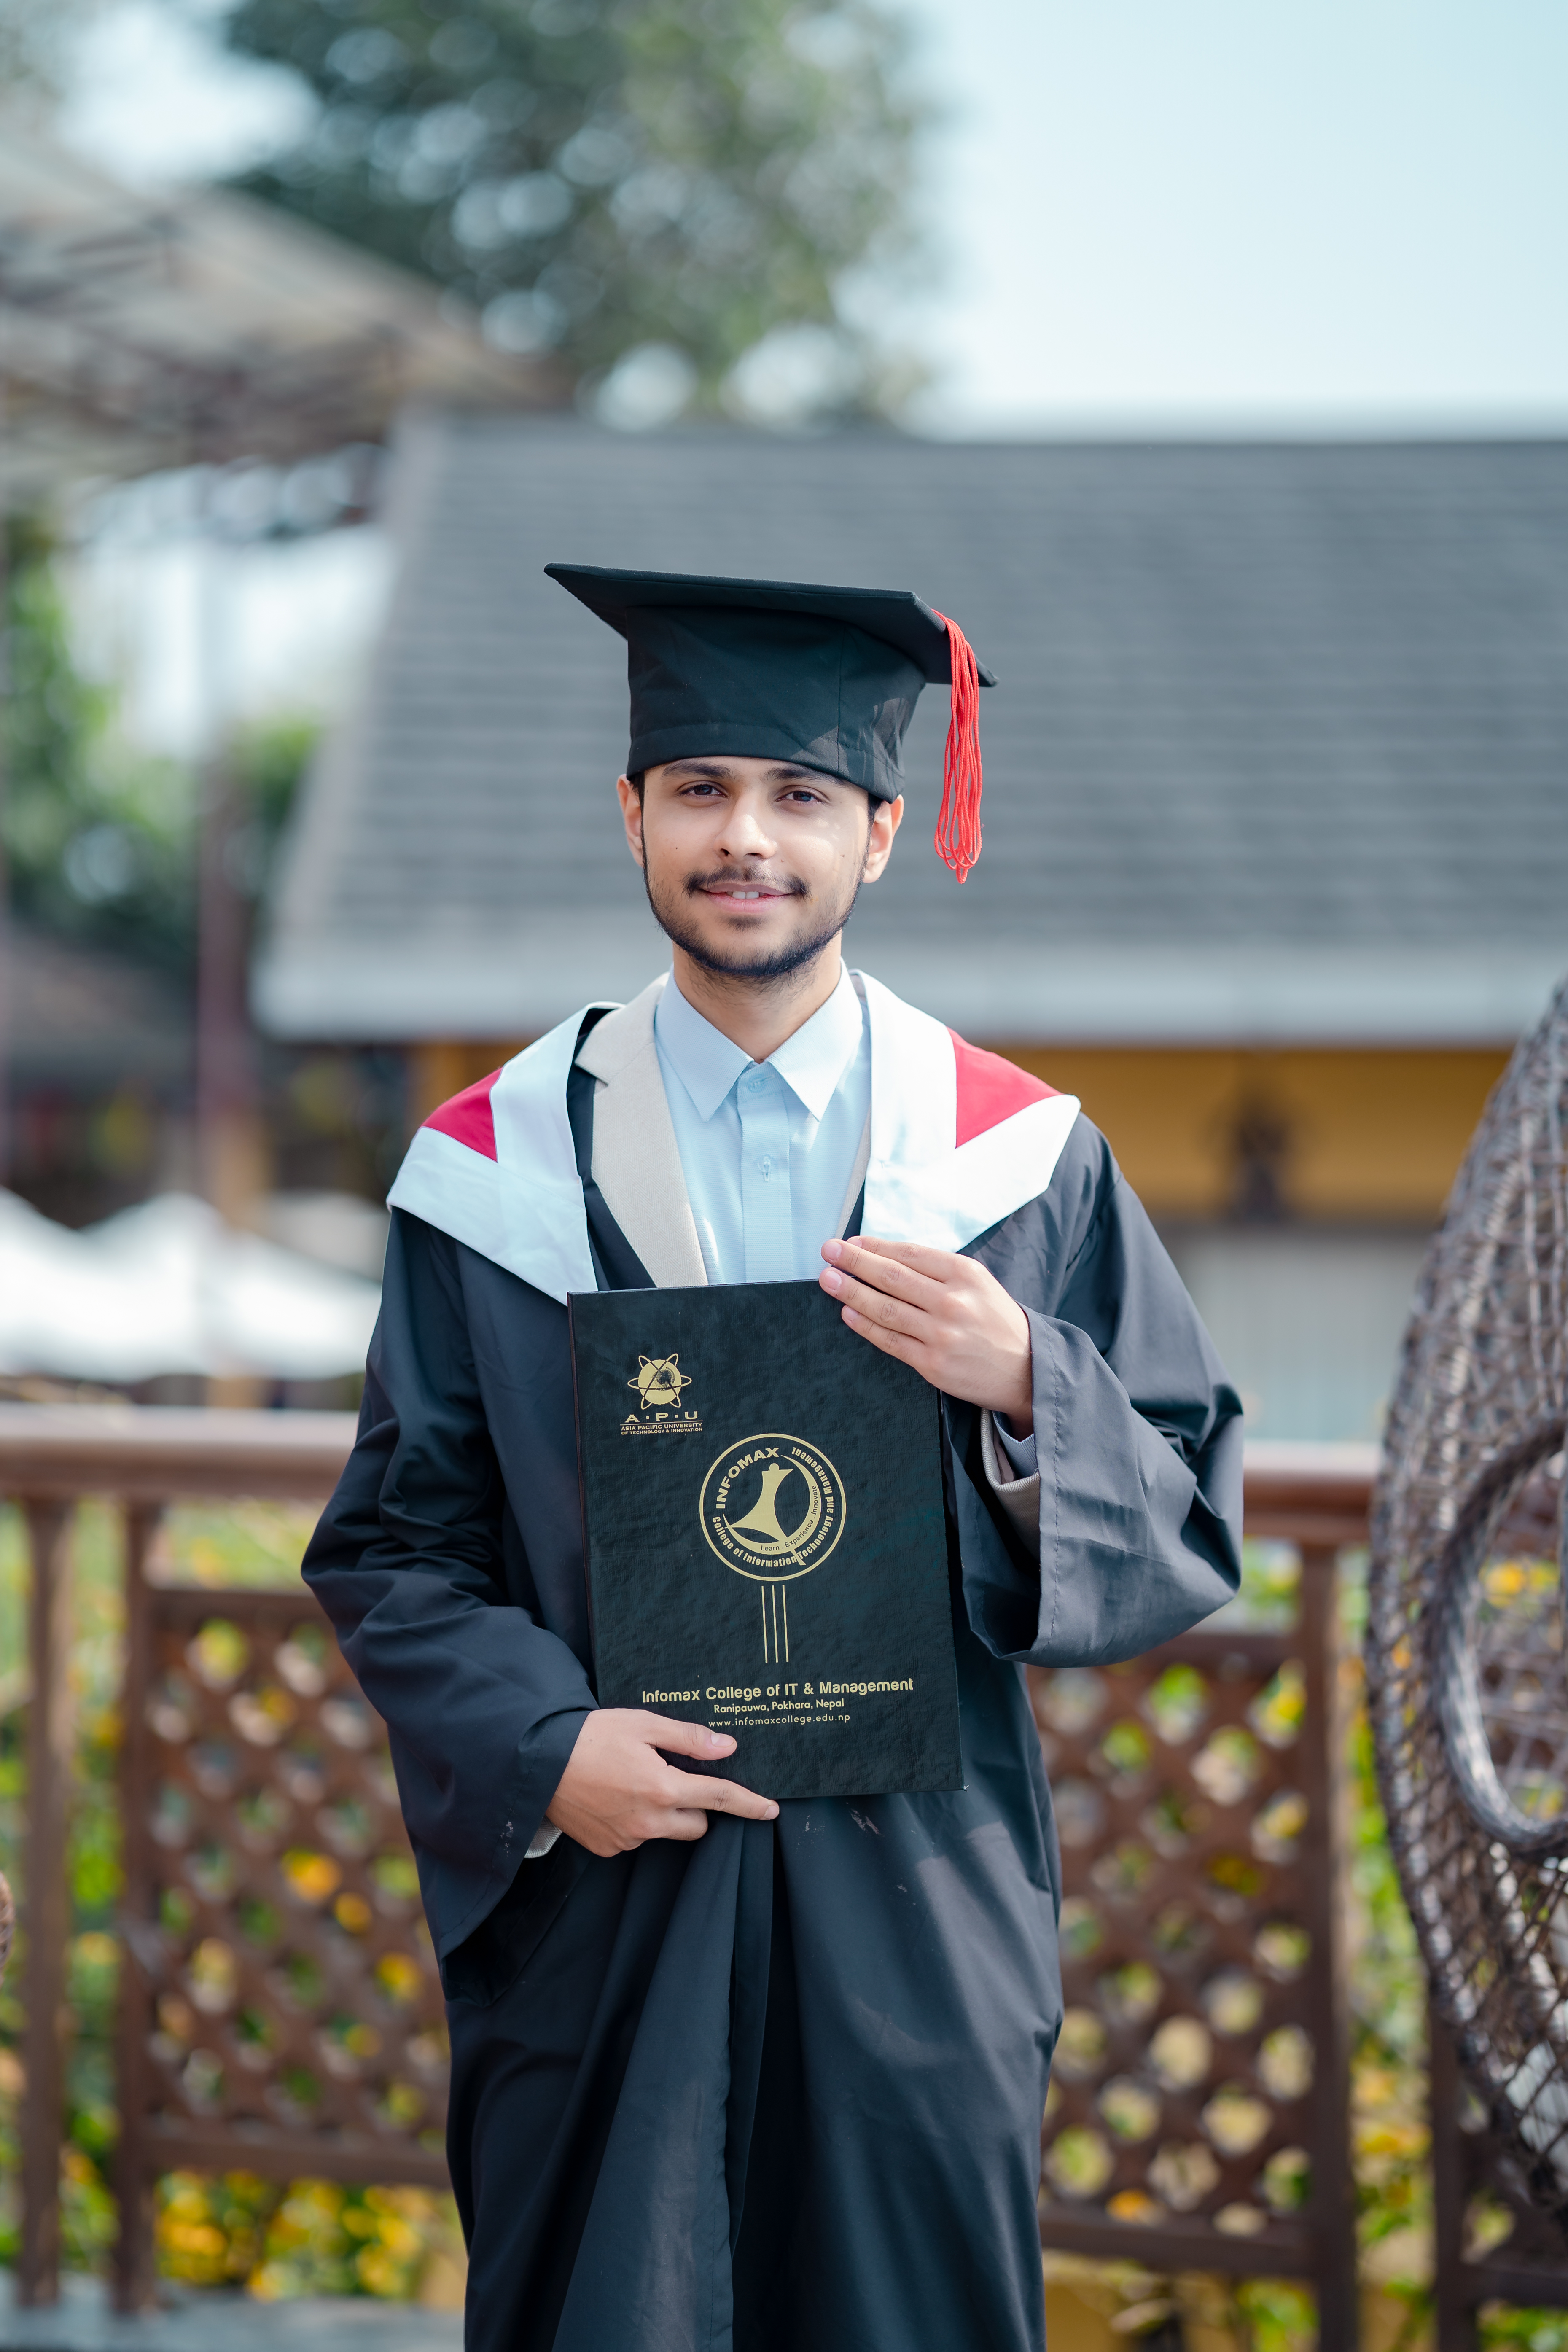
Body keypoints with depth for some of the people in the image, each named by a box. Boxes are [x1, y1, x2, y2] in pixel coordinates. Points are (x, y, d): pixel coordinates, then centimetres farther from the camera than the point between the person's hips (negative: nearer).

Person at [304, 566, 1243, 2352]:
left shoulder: (1025, 1163, 2)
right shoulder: (497, 1167, 2)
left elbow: (1196, 1533, 2)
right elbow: (394, 1548, 3)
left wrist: (1022, 1387, -17)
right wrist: (538, 1743, -14)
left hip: (919, 1927, 0)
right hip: (594, 1920, 0)